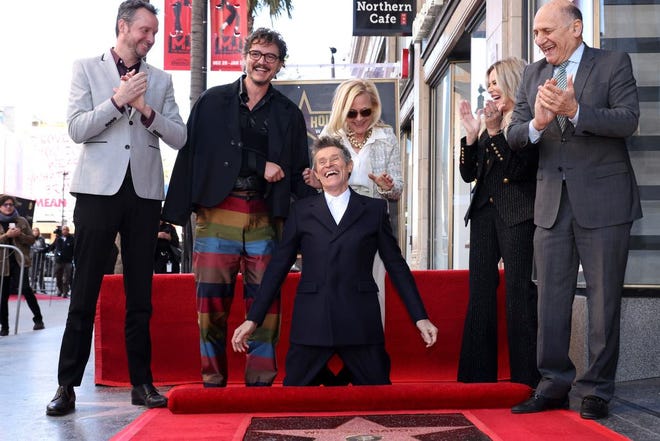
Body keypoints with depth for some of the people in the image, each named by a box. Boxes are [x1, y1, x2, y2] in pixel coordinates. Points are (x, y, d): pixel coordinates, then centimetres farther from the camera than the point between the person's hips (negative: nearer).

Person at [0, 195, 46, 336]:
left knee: (25, 288, -15)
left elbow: (31, 240, 8)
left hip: (19, 260, -1)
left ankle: (38, 319, -4)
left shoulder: (22, 221, 9)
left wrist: (20, 235, -11)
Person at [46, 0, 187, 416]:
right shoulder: (87, 69, 6)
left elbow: (179, 137, 6)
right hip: (99, 189, -2)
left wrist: (146, 109, -9)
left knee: (140, 293, 6)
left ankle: (142, 382, 13)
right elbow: (77, 129, -3)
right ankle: (67, 385, 4)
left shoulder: (160, 79, 13)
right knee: (85, 292, -1)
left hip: (145, 191, 3)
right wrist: (118, 100, -13)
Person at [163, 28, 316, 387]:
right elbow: (190, 155, 3)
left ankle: (260, 384, 6)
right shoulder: (212, 102, 8)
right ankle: (213, 383, 9)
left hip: (266, 219, 1)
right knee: (212, 304, 0)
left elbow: (300, 173, 13)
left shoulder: (289, 114, 13)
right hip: (217, 215, -1)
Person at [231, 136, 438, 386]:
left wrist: (420, 318, 5)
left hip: (361, 325, 0)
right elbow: (278, 266, 10)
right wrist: (253, 319, 5)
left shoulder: (375, 209, 10)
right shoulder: (301, 211, 11)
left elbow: (396, 265, 11)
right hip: (311, 325, 1)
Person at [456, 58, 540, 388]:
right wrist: (471, 134, 0)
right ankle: (478, 373, 8)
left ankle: (526, 375, -4)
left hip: (517, 214, -7)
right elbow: (468, 173, 13)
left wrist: (494, 132, -17)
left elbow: (518, 168, -13)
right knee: (480, 290, 4)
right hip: (484, 212, 7)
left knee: (519, 290, -8)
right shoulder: (488, 122, 17)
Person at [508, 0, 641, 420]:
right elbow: (514, 135, 5)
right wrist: (536, 123, -18)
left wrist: (574, 111, -29)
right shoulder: (533, 75, 11)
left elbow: (628, 119, -15)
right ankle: (554, 385, 19)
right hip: (552, 204, 5)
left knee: (604, 302, 2)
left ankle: (596, 392, 12)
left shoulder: (614, 64, -2)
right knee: (551, 301, 9)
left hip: (602, 202, -4)